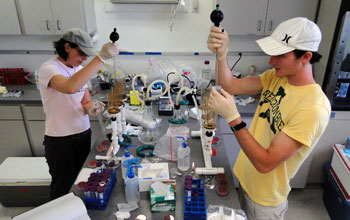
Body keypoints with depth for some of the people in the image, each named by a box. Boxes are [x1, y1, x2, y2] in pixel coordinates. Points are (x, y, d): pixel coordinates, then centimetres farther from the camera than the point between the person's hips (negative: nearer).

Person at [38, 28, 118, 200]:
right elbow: (70, 87, -40)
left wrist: (91, 107, -17)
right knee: (62, 188, 11)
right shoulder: (48, 68, -18)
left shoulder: (80, 69, 5)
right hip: (60, 139, -6)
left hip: (83, 133, 6)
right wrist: (100, 58, -41)